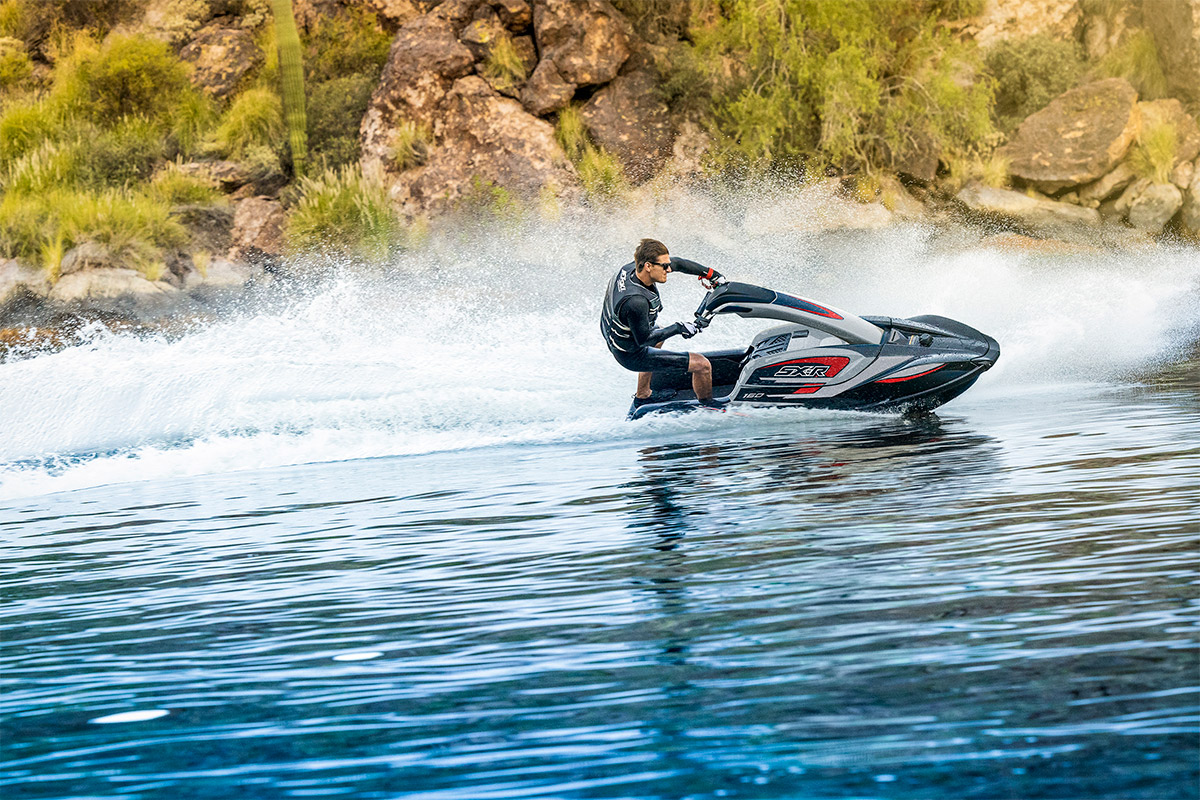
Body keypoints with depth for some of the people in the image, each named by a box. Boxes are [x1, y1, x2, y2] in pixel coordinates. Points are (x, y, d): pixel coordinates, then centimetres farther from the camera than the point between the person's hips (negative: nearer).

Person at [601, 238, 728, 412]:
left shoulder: (630, 268, -14)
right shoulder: (636, 301, -40)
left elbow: (677, 263, 0)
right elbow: (643, 339, -27)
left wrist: (708, 273, 5)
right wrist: (678, 329, -20)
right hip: (632, 356, -9)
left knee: (659, 335, 42)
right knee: (702, 365, -7)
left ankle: (641, 398, 53)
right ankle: (708, 406, 22)